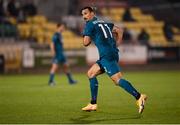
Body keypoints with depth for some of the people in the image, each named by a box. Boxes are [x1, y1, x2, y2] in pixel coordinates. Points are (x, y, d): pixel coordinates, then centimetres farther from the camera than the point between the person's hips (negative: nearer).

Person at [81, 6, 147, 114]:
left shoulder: (90, 24, 0)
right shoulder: (104, 22, 23)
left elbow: (86, 43, -5)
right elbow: (119, 30, 24)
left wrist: (91, 38, 17)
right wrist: (115, 45, 20)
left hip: (107, 55, -9)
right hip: (113, 54, 9)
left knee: (118, 79, -16)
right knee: (91, 73, 17)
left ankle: (139, 97, -28)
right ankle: (93, 104, 17)